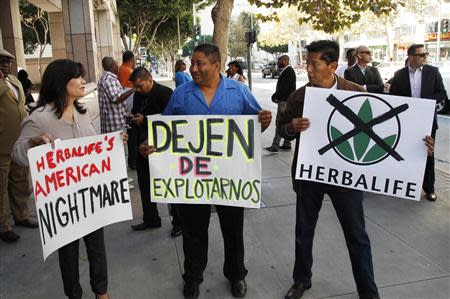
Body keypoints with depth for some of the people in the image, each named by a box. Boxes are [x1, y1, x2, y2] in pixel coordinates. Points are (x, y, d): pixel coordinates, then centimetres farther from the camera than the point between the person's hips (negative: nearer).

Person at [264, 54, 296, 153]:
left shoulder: (288, 71, -15)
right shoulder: (287, 71, 17)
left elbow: (285, 87, -22)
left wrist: (275, 95, -14)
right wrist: (276, 95, 9)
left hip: (285, 101, -11)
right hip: (284, 100, 11)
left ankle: (275, 146, -10)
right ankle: (287, 144, 21)